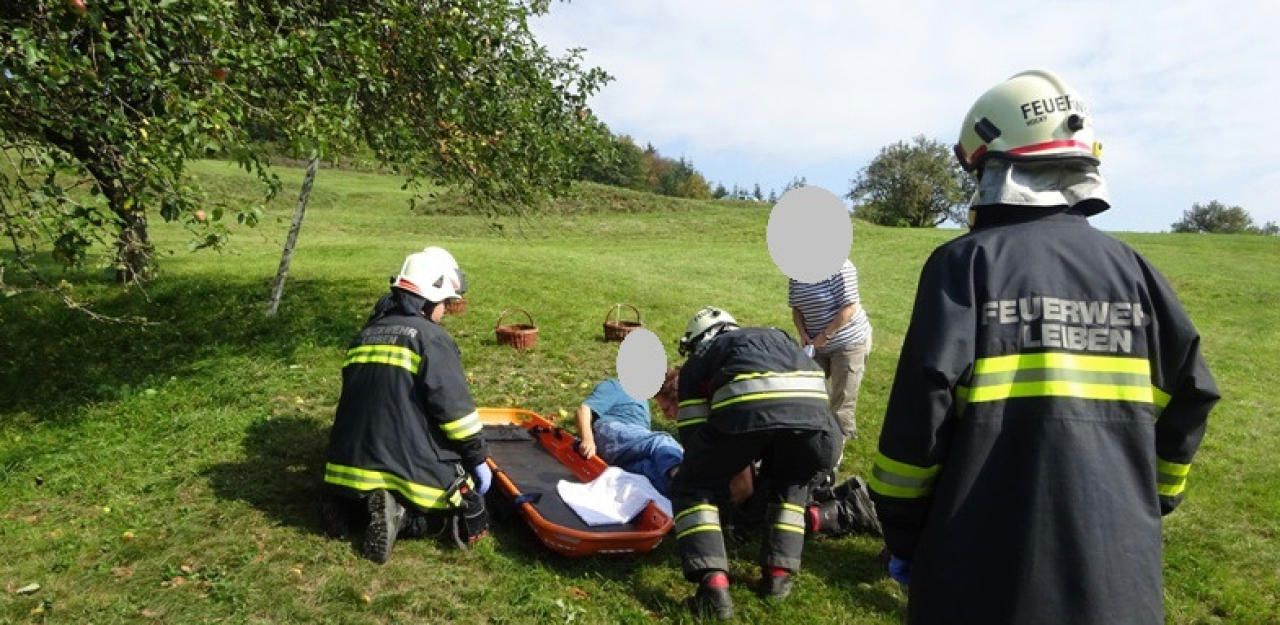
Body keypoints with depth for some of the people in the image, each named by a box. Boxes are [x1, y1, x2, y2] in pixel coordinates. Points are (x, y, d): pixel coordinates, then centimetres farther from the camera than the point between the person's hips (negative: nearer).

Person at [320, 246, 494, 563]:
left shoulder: (365, 335, 13)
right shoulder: (430, 337, -10)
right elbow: (455, 408, -15)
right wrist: (478, 459, -5)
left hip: (355, 462, 7)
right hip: (412, 465, -7)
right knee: (467, 509, 9)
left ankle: (351, 501, 4)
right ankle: (400, 511, -14)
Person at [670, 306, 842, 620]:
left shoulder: (698, 359, 31)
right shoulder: (777, 336, 42)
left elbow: (693, 433, 25)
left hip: (747, 406, -3)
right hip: (812, 407, 4)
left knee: (692, 489, 16)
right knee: (790, 485, 33)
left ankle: (713, 585, 1)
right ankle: (779, 573, 24)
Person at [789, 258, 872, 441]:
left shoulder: (838, 267, -20)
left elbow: (849, 308, -23)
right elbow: (796, 308, 8)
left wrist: (825, 335, -22)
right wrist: (803, 334, -7)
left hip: (848, 342, -7)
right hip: (817, 344, 7)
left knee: (842, 397, 1)